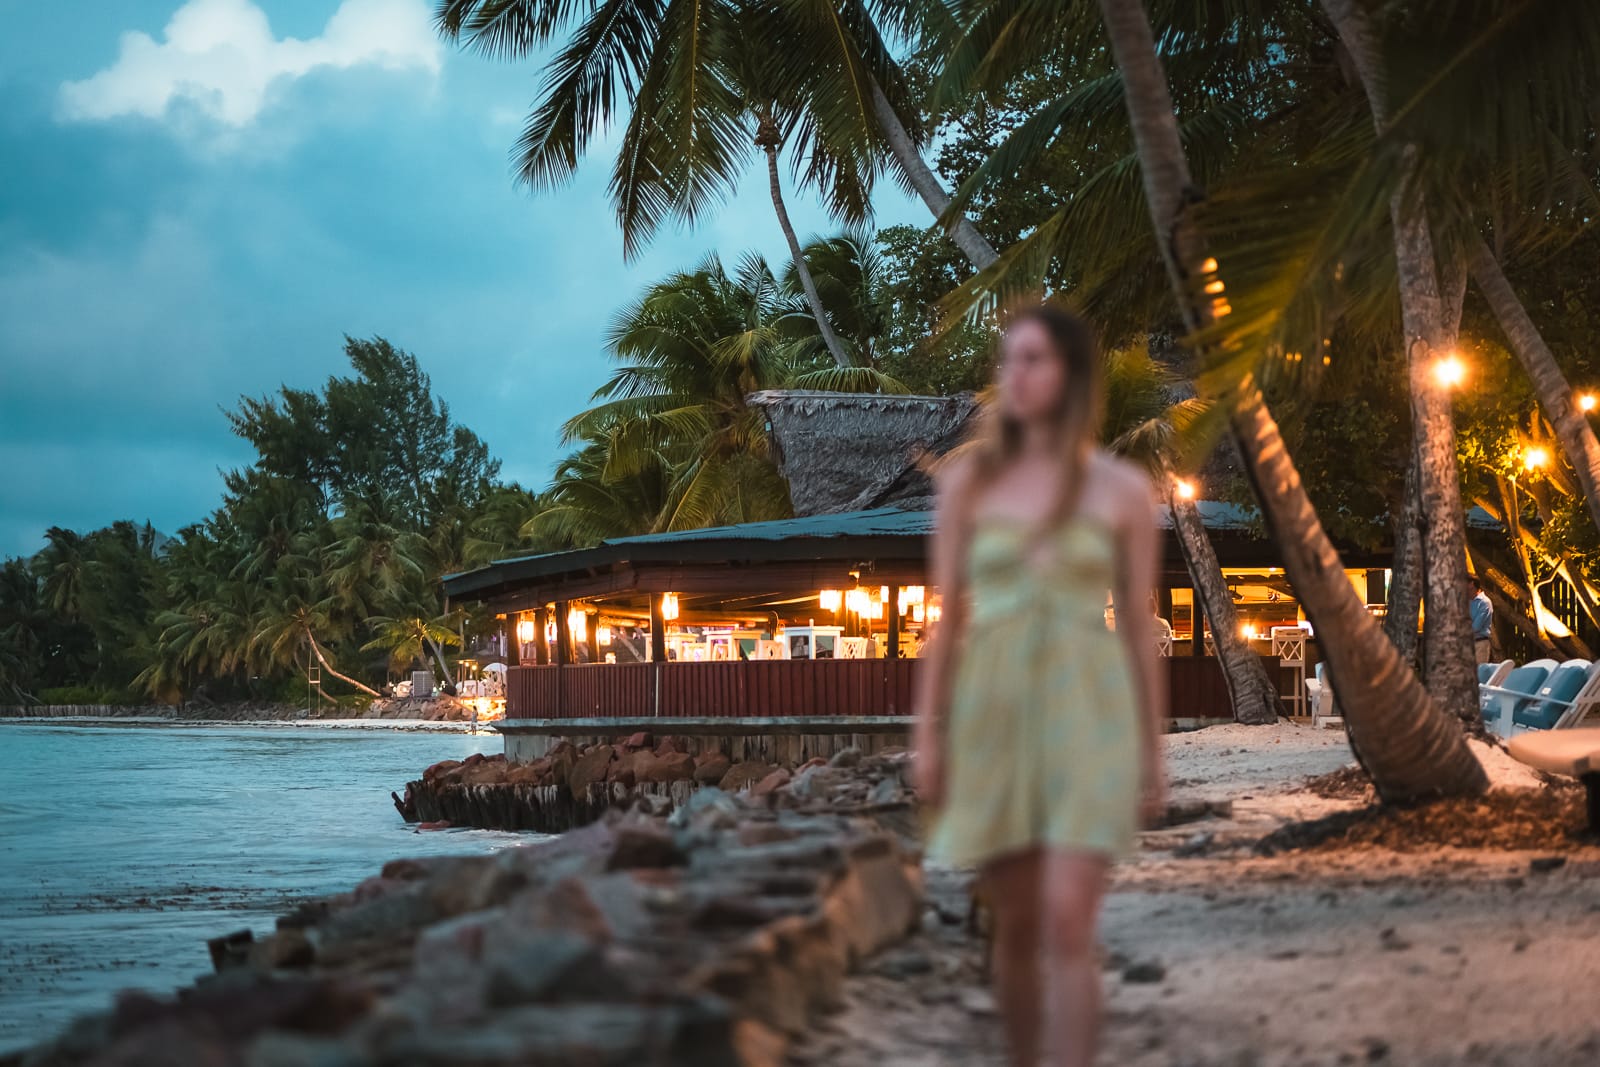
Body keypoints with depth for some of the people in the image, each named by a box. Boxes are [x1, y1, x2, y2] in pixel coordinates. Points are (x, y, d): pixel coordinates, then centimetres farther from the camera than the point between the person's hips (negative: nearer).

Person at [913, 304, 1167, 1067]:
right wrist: (928, 736, 0)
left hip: (1088, 717, -2)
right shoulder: (967, 477, 6)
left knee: (1067, 924, -14)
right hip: (995, 715, 2)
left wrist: (1153, 756, 5)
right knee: (1016, 925, 8)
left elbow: (1140, 628, 6)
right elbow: (946, 615, 6)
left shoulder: (1123, 490, 3)